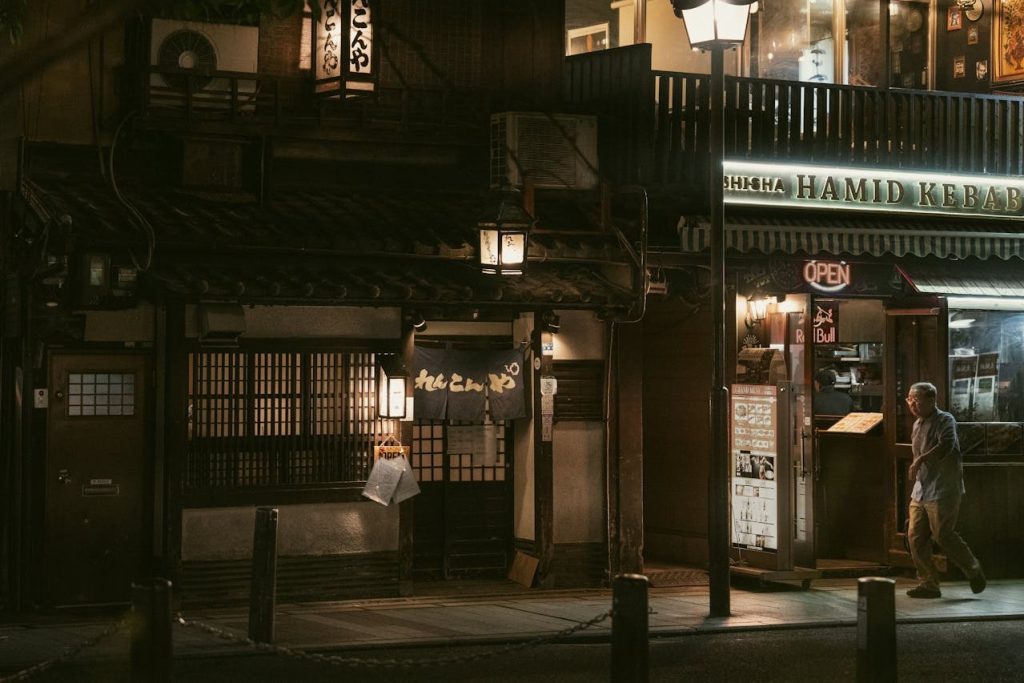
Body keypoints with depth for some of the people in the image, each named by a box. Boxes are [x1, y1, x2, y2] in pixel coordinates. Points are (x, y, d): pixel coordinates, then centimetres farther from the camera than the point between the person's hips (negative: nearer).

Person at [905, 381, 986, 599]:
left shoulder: (944, 420, -9)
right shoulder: (918, 424, 17)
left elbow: (946, 445, -28)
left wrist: (921, 459, -36)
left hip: (942, 492, -8)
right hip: (920, 491, 8)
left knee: (943, 535, -8)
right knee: (915, 537, 1)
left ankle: (974, 571, 13)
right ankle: (928, 583, 7)